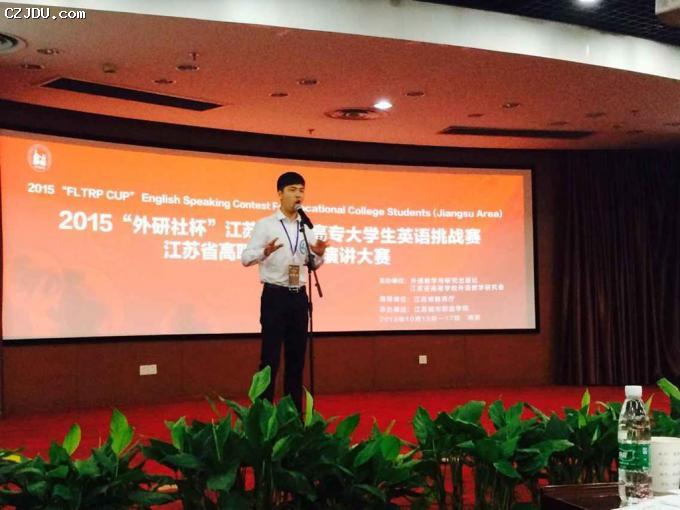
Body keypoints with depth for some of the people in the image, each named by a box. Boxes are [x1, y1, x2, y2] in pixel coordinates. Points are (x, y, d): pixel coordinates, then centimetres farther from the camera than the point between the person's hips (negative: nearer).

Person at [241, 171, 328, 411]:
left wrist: (319, 254, -6)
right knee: (270, 357, -5)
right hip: (275, 296, -5)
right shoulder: (265, 225, -3)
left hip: (299, 296, 5)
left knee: (297, 357, 9)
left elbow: (313, 264, 17)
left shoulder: (307, 228, 11)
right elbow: (246, 258, -10)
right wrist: (265, 251, -30)